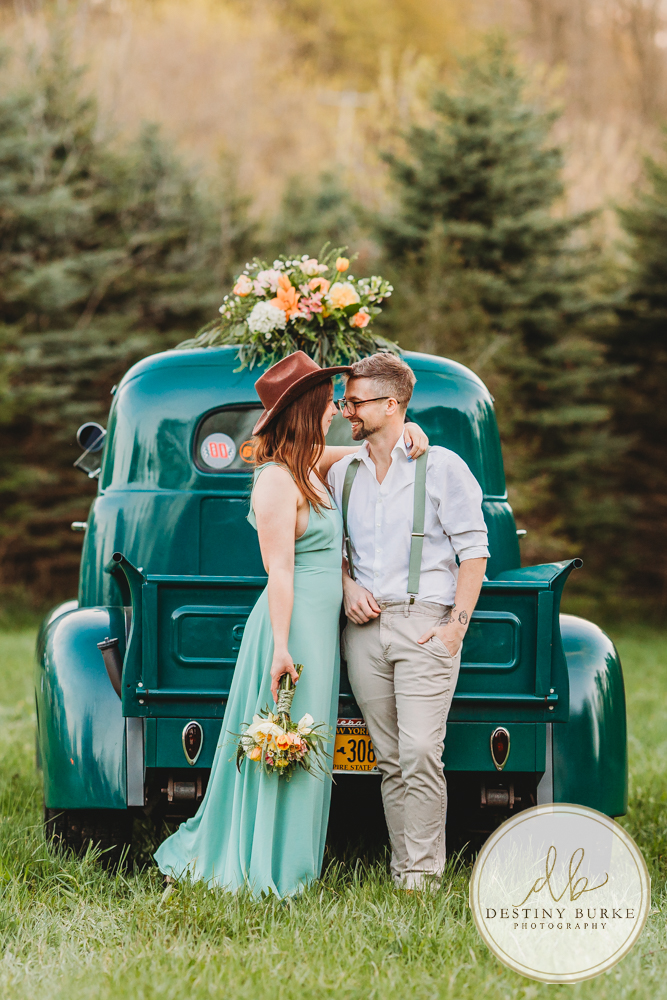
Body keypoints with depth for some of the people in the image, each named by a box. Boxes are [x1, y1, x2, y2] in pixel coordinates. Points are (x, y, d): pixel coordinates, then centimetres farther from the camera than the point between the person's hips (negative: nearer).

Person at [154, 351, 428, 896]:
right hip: (294, 627, -9)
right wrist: (282, 648, -22)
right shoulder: (278, 482, -15)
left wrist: (403, 429, 7)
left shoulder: (310, 466, 12)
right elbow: (279, 571, -19)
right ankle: (268, 875, 5)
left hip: (319, 625, 9)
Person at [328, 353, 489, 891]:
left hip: (425, 624, -5)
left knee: (421, 754, -14)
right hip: (364, 626, 5)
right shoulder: (342, 473, 16)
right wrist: (348, 588, 3)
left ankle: (423, 876, -10)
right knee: (390, 760, 4)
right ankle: (402, 871, 8)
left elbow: (474, 551, 0)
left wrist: (456, 625, -9)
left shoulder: (442, 467, 1)